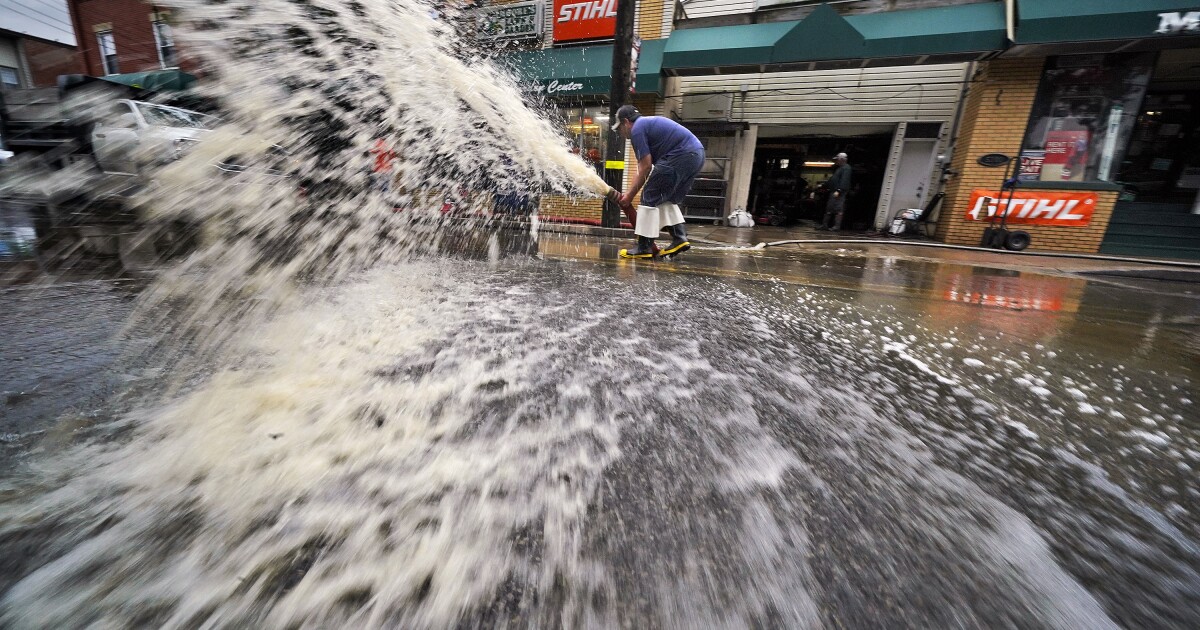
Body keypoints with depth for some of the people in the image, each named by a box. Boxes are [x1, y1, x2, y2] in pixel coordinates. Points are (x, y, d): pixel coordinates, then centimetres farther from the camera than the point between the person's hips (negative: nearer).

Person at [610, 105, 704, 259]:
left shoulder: (637, 129, -1)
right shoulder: (649, 123, 27)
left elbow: (646, 168, -6)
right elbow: (642, 167, 24)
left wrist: (630, 195, 1)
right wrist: (629, 192, 22)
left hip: (681, 157, -10)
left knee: (650, 198, -3)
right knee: (668, 199, 20)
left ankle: (644, 247, -2)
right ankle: (680, 238, 13)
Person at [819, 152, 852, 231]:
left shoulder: (846, 168, -8)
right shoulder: (839, 168, 23)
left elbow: (844, 180, -19)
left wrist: (838, 190, -26)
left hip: (839, 193, -10)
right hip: (833, 192, 10)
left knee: (838, 209, -10)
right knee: (829, 209, 10)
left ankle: (837, 226, -10)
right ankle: (825, 225, 14)